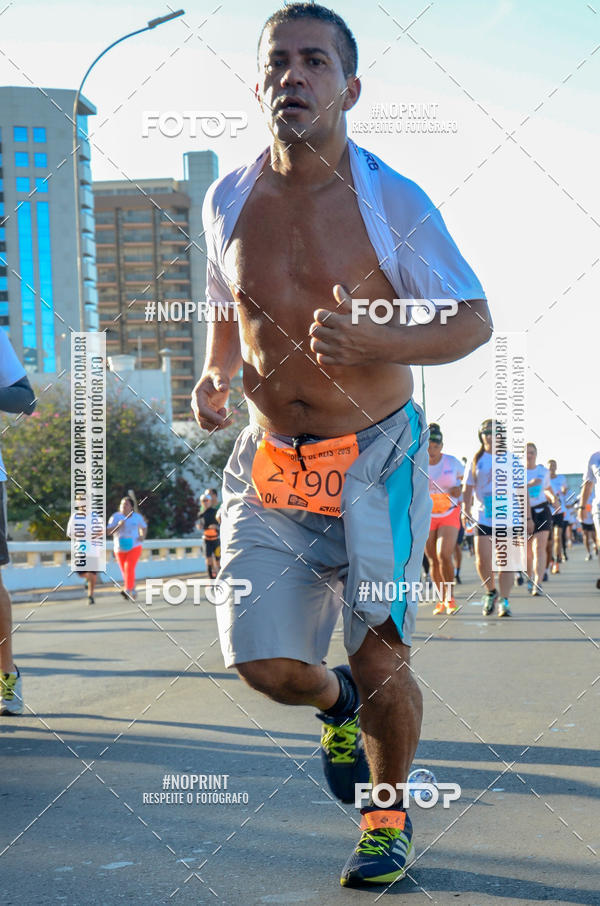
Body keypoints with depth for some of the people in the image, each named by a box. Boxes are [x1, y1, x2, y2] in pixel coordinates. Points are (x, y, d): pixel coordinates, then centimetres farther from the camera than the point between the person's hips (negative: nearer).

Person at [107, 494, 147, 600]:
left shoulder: (137, 517, 1)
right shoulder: (115, 517, -3)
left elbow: (144, 527, 19)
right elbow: (109, 531, -10)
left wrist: (142, 536, -1)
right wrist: (118, 526, -25)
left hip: (134, 547, -2)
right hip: (120, 549, 2)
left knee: (129, 568, -21)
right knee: (124, 571, 10)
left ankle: (128, 590, -31)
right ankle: (132, 590, 34)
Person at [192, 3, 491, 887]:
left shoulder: (393, 200, -9)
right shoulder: (228, 202, 3)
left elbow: (473, 321, -4)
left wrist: (372, 342, -22)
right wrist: (213, 376, 0)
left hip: (375, 458, -3)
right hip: (269, 464, 3)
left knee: (379, 663, -5)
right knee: (264, 663, -7)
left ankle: (389, 817, 25)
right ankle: (334, 702, 32)